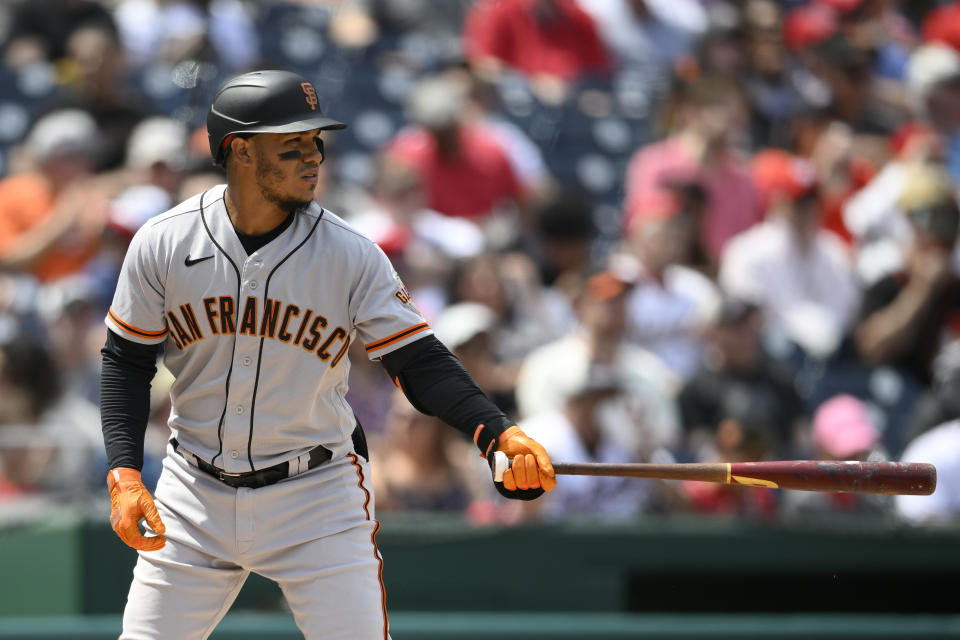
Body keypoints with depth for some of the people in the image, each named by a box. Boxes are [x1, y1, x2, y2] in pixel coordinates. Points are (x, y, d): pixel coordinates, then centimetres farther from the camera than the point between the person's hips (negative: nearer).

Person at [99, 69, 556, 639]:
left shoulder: (351, 255, -10)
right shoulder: (162, 245, -7)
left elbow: (421, 363, -11)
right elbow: (127, 361, 1)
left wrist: (500, 433, -28)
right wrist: (124, 476, -12)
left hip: (319, 495, -1)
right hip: (196, 494, 1)